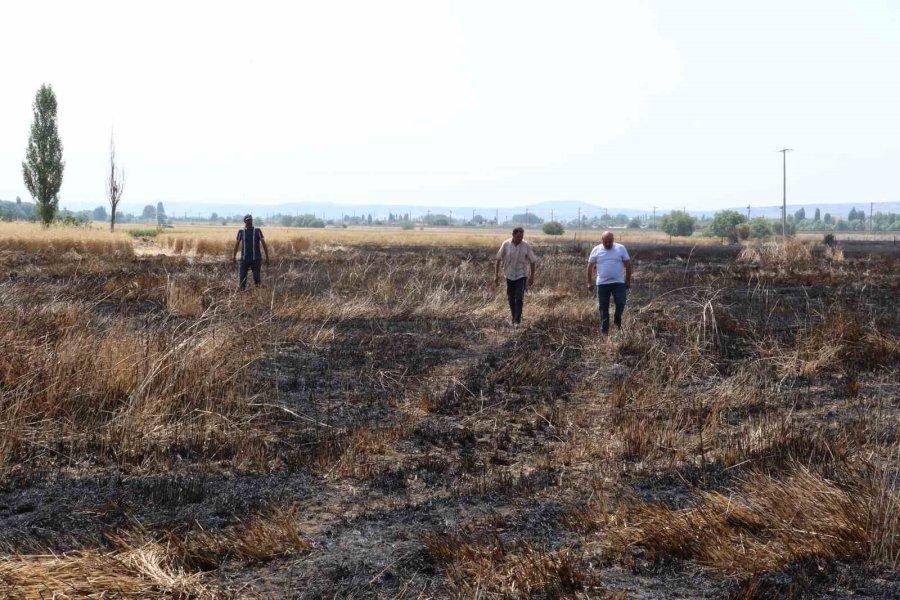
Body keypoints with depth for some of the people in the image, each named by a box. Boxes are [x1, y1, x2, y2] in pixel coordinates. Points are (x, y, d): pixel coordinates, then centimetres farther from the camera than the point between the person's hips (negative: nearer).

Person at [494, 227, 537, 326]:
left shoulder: (526, 245, -9)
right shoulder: (506, 244, -8)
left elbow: (532, 261, 0)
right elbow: (499, 259, 0)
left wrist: (532, 277, 2)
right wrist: (496, 275, -2)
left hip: (522, 275, -2)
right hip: (510, 275, 2)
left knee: (519, 298, -12)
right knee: (511, 299, 9)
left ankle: (517, 321, -13)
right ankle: (514, 318, 24)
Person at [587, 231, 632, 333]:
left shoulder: (621, 248, 0)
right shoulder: (596, 250, 1)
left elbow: (628, 265, 3)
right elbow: (590, 266, 6)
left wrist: (628, 281, 2)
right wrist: (590, 282, 4)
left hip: (618, 283, -1)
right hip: (602, 283, 1)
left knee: (621, 304, -9)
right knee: (603, 308, 5)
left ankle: (618, 322, 18)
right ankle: (604, 330, 13)